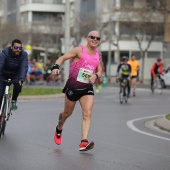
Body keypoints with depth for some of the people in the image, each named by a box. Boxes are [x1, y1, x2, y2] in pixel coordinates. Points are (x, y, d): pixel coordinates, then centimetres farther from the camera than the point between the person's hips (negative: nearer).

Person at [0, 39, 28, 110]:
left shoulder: (24, 54, -20)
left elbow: (24, 67, -31)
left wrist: (21, 79, -47)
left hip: (16, 74, 1)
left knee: (18, 87, -27)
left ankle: (14, 100, 2)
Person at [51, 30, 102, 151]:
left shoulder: (98, 54, 8)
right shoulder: (80, 50, -7)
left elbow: (100, 72, 15)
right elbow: (63, 57, -10)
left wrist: (96, 76, -8)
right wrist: (56, 67, -29)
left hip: (87, 88, 3)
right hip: (73, 86, -3)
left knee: (87, 114, -15)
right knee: (68, 113, 13)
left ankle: (84, 142, -23)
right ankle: (59, 130, 45)